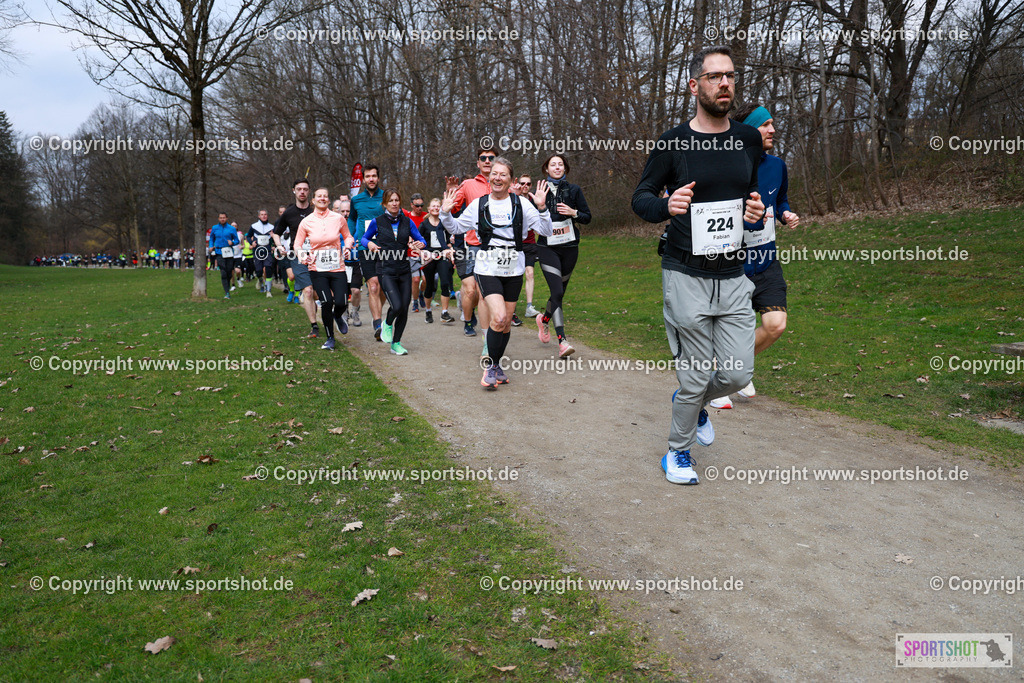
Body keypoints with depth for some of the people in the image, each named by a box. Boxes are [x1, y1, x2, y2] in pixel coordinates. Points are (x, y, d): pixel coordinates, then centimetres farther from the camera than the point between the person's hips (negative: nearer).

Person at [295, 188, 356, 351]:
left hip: (337, 268, 1)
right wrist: (303, 256, -11)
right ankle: (330, 338, 11)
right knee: (326, 302, -13)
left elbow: (348, 236, 16)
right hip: (317, 269, -1)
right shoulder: (306, 222, 0)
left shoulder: (338, 218, 1)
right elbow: (297, 244, 8)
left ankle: (338, 316, 32)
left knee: (341, 303, -10)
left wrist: (347, 247, -5)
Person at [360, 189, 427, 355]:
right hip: (386, 271, -3)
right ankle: (387, 324, 18)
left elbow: (420, 239, 14)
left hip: (404, 270, 3)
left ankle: (396, 343, 19)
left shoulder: (407, 221, 8)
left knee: (404, 308, 2)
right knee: (397, 306, -18)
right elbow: (364, 238, 14)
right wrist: (369, 244, -8)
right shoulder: (377, 222, 1)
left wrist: (420, 244, -9)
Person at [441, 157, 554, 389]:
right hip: (487, 270, -2)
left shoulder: (521, 204, 2)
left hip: (513, 270, 2)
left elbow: (545, 231, 0)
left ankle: (496, 366, 28)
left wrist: (542, 208, -14)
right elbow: (456, 228, 15)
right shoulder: (478, 204, 4)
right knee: (498, 317, -18)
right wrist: (446, 213, -2)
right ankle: (490, 367, -1)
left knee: (506, 321, 9)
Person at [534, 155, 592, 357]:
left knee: (560, 291, 11)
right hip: (548, 248, -2)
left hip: (570, 248, 2)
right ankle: (562, 341, -17)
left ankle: (544, 319, 42)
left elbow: (587, 217, 8)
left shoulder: (573, 190, 7)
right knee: (557, 292, -16)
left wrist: (573, 212, -11)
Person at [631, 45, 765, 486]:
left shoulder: (748, 140, 8)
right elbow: (640, 198, 1)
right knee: (697, 376, 1)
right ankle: (677, 452, 26)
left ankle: (691, 402, 38)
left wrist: (757, 211, -2)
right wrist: (666, 205, -22)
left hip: (733, 277, 4)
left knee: (738, 374, 4)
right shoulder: (672, 143, -5)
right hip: (686, 278, -4)